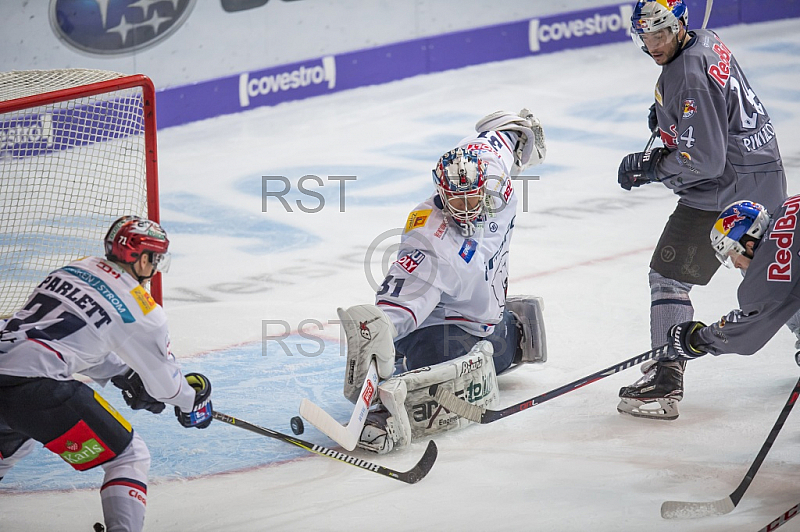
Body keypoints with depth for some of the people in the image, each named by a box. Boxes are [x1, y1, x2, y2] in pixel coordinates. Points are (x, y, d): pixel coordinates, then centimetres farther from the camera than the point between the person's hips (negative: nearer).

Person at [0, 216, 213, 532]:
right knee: (130, 456, 4)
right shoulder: (140, 309, 2)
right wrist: (190, 400, 36)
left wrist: (123, 376, 37)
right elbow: (163, 379, 16)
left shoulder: (76, 269, 21)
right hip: (35, 389, -8)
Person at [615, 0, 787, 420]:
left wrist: (648, 168, -14)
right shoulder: (707, 41, 6)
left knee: (669, 275, -8)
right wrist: (666, 114, 15)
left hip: (725, 189, -10)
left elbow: (703, 161, -26)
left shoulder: (690, 78, -24)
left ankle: (665, 382, -10)